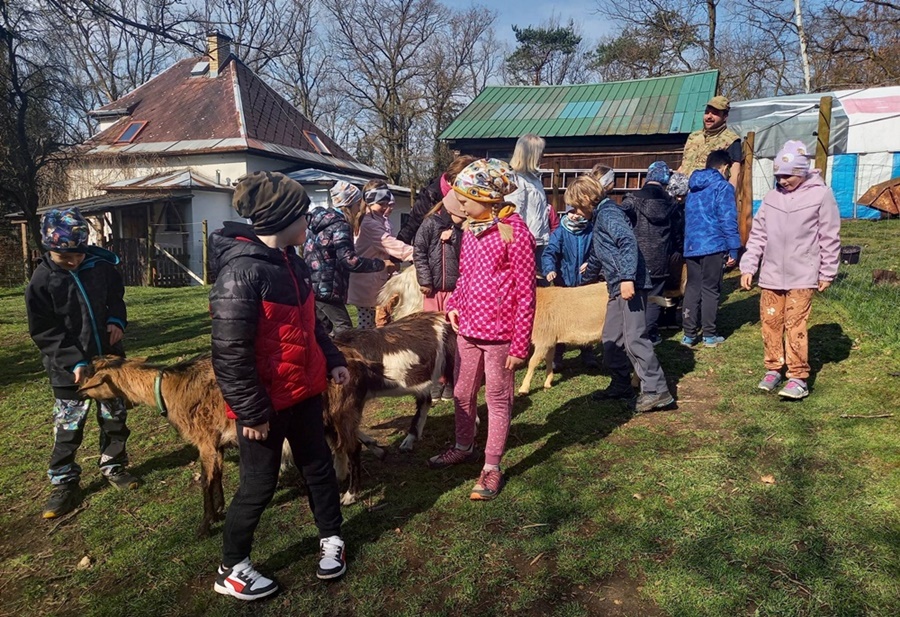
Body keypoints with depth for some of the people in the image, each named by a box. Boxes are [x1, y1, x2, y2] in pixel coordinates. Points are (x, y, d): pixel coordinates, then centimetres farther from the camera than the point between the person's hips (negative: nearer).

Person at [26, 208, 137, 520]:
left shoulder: (102, 266, -6)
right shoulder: (41, 282, -14)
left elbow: (116, 297, 13)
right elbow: (44, 332, -12)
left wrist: (117, 321, -9)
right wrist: (74, 362, -21)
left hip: (110, 358, 3)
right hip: (69, 369, -3)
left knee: (115, 418, 15)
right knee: (68, 427, 5)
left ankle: (113, 466, 34)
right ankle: (64, 483, 21)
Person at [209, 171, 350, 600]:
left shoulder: (289, 260, 5)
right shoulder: (241, 271, -24)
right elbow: (230, 354, -23)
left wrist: (332, 359, 16)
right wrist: (252, 412, -19)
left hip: (303, 390, 8)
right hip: (266, 403, -8)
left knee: (318, 465, 20)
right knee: (259, 485, 7)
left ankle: (330, 536, 41)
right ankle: (231, 569, 29)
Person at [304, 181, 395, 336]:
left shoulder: (322, 219, 13)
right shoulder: (340, 226, -15)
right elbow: (349, 260, -25)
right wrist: (381, 264, -17)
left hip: (313, 285, 10)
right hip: (326, 288, -10)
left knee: (323, 329, 17)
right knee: (343, 330, -6)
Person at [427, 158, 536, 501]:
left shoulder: (514, 232, -15)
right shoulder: (470, 230, 7)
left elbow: (525, 292, -14)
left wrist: (520, 344, -14)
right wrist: (454, 305, 2)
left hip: (498, 334, -7)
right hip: (468, 329, 7)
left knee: (498, 399, 7)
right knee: (462, 393, 19)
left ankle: (492, 466, 20)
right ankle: (464, 447, 40)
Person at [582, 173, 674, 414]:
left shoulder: (608, 213, -8)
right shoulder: (600, 215, 23)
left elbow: (628, 242, -24)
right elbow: (598, 255, 39)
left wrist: (627, 277, -31)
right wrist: (587, 277, 52)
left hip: (630, 284, -10)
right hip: (618, 287, 10)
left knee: (634, 338, -12)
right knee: (611, 338, 13)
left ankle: (657, 390, -8)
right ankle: (621, 385, 23)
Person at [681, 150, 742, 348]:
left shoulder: (694, 187, 16)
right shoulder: (723, 186, -5)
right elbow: (728, 220, -11)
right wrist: (733, 249, -8)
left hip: (691, 246, 6)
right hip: (713, 245, -5)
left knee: (692, 288, 9)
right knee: (710, 289, 2)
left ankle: (689, 334, 9)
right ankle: (709, 335, 8)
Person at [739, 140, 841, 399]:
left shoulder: (821, 194, -6)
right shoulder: (772, 196, 6)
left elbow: (830, 238, -2)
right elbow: (758, 234, 9)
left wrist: (827, 273, 0)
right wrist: (748, 267, 3)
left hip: (802, 276, -4)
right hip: (771, 275, 4)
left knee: (795, 326, -6)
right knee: (770, 323, 8)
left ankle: (798, 377, 4)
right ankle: (773, 369, 23)